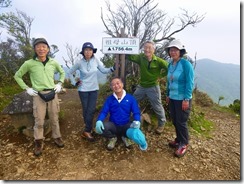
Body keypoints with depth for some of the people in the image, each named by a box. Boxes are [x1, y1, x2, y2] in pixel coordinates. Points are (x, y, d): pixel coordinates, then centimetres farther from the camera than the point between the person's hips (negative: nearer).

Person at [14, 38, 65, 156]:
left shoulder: (53, 62, 2)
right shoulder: (29, 63, -4)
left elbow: (62, 73, 20)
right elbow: (17, 76, 8)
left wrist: (60, 84, 6)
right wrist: (27, 89, -1)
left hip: (52, 94, 2)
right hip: (38, 96, -2)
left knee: (54, 119, 13)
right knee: (39, 121, 4)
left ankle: (57, 138, 31)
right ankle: (39, 143, 22)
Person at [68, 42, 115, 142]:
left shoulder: (96, 60, -4)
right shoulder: (79, 63, -7)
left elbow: (104, 70, -7)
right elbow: (70, 72, 5)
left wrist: (112, 68, -23)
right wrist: (74, 83, -1)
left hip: (94, 89, 2)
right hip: (83, 89, -1)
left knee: (91, 110, 1)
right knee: (86, 110, 5)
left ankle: (87, 130, 15)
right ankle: (87, 130, 19)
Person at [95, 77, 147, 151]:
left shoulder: (130, 98, -2)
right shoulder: (109, 99, 0)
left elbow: (136, 112, -6)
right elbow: (103, 112, -8)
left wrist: (137, 121, -30)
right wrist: (99, 121, -30)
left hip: (126, 126, -1)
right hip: (113, 126, 1)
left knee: (135, 132, -34)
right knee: (100, 127, -30)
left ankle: (126, 137, 7)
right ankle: (112, 138, 5)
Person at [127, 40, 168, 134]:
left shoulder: (158, 61, -14)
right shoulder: (141, 57, -6)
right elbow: (130, 56, -18)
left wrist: (160, 76, -7)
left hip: (153, 87, -4)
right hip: (141, 86, 4)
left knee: (157, 107, 8)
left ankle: (161, 124, 32)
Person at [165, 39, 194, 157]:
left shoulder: (186, 64, -14)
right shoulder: (170, 64, 6)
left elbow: (190, 83, -16)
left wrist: (186, 99, -19)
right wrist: (168, 95, 17)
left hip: (182, 99, -7)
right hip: (172, 98, 7)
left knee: (181, 122, 4)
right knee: (175, 121, 16)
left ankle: (184, 144, 23)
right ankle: (179, 140, 36)